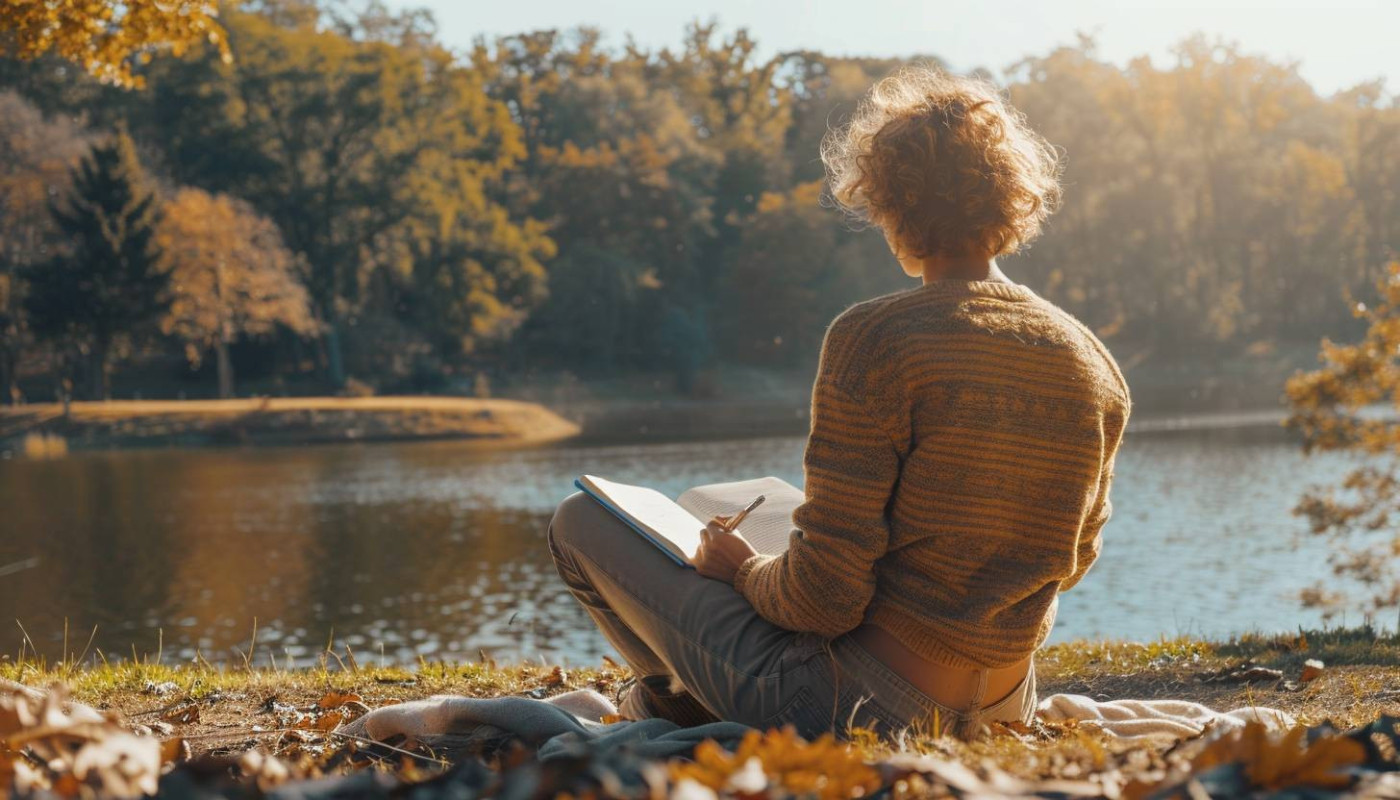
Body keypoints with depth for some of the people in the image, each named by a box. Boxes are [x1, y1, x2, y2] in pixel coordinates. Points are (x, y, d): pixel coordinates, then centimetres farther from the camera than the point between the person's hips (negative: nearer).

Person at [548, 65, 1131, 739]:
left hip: (861, 707, -7)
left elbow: (826, 597, -21)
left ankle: (681, 702, 31)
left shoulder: (875, 340, -20)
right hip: (1003, 705, 7)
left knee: (581, 521, 9)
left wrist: (743, 571, 0)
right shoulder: (1096, 366, -1)